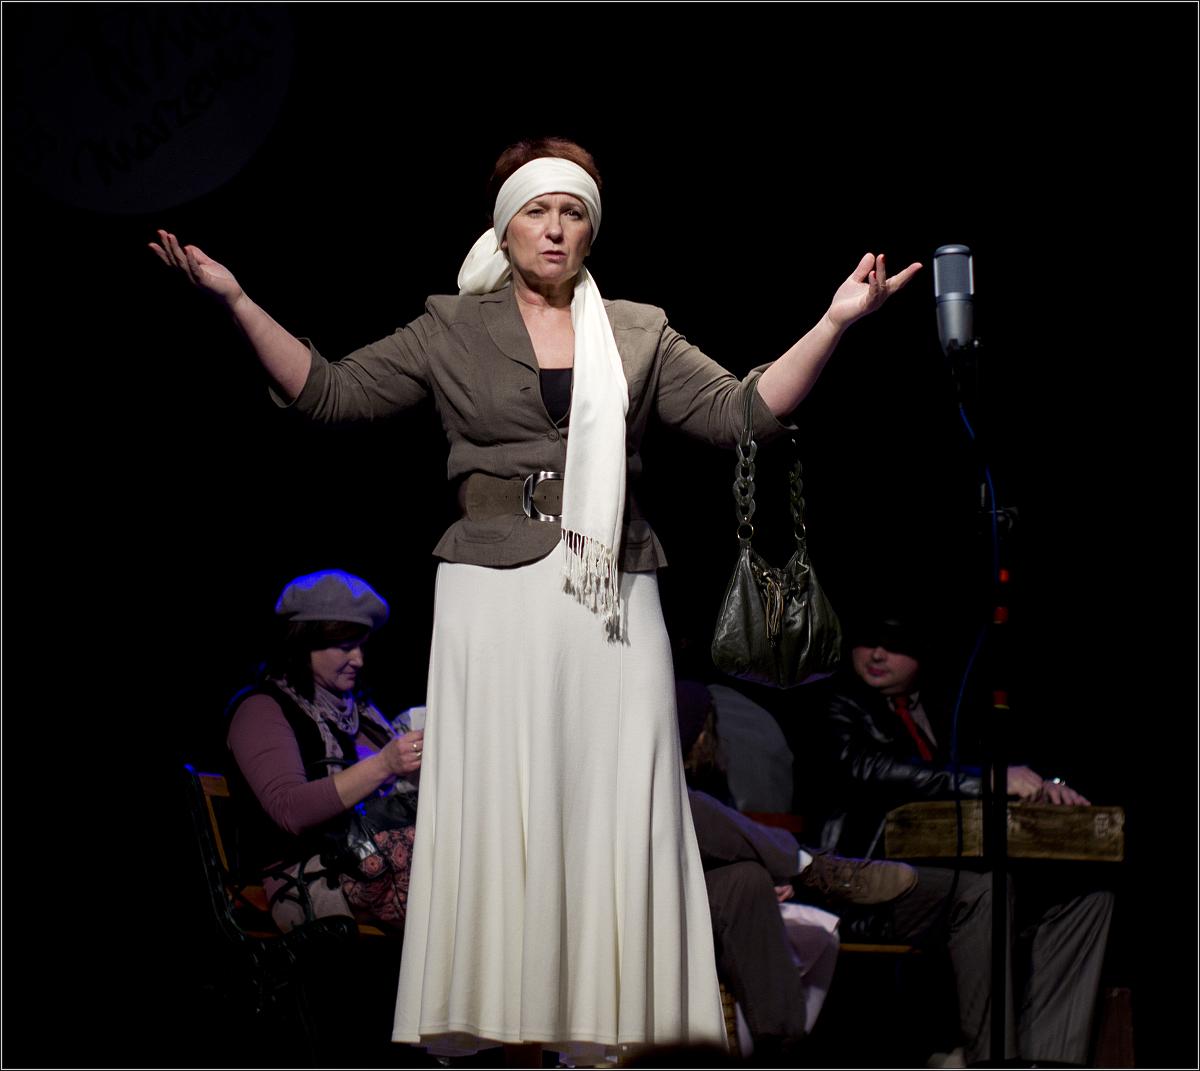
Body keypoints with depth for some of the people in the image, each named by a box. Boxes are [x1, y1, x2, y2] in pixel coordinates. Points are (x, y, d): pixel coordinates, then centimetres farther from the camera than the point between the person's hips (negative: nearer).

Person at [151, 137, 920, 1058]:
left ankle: (615, 1017, 4)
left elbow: (745, 409, 6)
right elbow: (330, 393, 4)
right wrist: (236, 301, -4)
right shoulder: (451, 332, 9)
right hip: (495, 596, -1)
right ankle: (488, 1017, 2)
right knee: (496, 803, -3)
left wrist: (835, 323, -5)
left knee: (615, 803, -2)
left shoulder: (639, 334, 13)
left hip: (613, 599, 1)